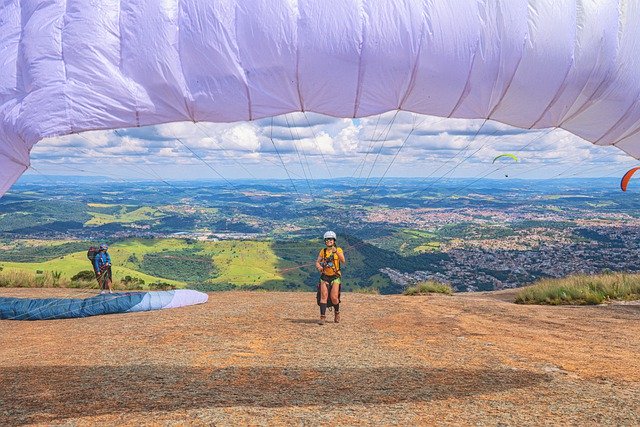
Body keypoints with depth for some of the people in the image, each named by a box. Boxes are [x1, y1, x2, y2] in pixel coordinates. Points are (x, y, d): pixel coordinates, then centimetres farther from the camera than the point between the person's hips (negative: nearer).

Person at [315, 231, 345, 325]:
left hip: (335, 277, -2)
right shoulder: (323, 251, 5)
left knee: (334, 297, -8)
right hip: (325, 276, 2)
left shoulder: (339, 250, -2)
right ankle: (323, 317, -10)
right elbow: (317, 262, 4)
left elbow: (343, 261, -16)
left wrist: (336, 252, -30)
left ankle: (337, 313, 20)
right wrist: (319, 267, -19)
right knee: (324, 296, -12)